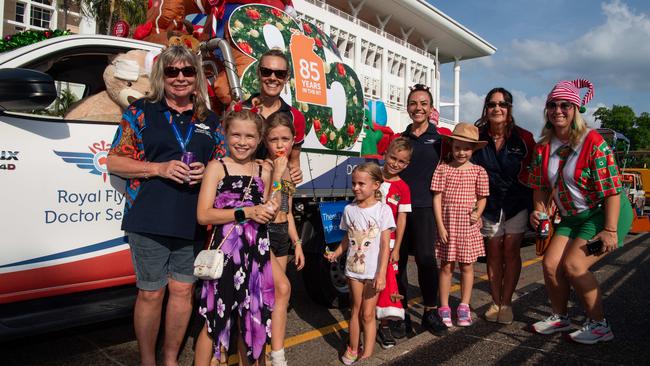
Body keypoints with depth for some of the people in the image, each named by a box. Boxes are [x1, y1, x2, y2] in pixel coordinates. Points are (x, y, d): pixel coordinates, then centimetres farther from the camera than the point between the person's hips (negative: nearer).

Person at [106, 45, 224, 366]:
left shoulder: (209, 121, 12)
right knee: (151, 293, 5)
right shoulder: (140, 112, 4)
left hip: (192, 222, 3)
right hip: (149, 220, -3)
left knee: (182, 290, 11)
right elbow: (114, 161, 0)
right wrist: (159, 168, -13)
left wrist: (205, 173, -7)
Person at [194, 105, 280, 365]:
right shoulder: (217, 167, -4)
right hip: (225, 251, -4)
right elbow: (203, 215, -11)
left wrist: (277, 178, 3)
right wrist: (246, 212, -17)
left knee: (250, 316, 15)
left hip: (256, 253, 4)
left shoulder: (263, 171, 9)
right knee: (216, 318, 3)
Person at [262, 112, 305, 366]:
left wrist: (297, 243, 16)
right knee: (282, 288, -20)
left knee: (270, 295, 9)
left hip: (282, 235, 8)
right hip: (262, 233, -7)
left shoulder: (289, 172, 12)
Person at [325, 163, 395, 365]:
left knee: (368, 314, 5)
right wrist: (336, 253, -5)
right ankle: (353, 349, 28)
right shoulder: (349, 209, -1)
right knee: (355, 310, 15)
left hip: (373, 271, -3)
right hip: (353, 268, 3)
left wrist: (381, 274, -17)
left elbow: (385, 245, -13)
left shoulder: (383, 210, -12)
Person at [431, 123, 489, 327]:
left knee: (467, 266, 10)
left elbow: (482, 198, 9)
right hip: (447, 224, -1)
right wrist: (440, 225, -8)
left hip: (468, 226, 1)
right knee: (446, 266, 6)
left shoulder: (479, 172, 3)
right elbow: (437, 197, -3)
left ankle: (464, 307, 25)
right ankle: (444, 308, 17)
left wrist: (477, 213, -11)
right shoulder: (443, 169, -2)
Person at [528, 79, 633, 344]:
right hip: (572, 217, 6)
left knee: (574, 265, -15)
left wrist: (610, 230, -23)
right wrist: (539, 210, -9)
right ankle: (560, 317, 21)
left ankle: (599, 325, 6)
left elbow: (612, 190, -22)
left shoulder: (594, 143, -20)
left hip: (604, 213, -6)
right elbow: (540, 185, 8)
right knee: (550, 264, -1)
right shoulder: (543, 147, -1)